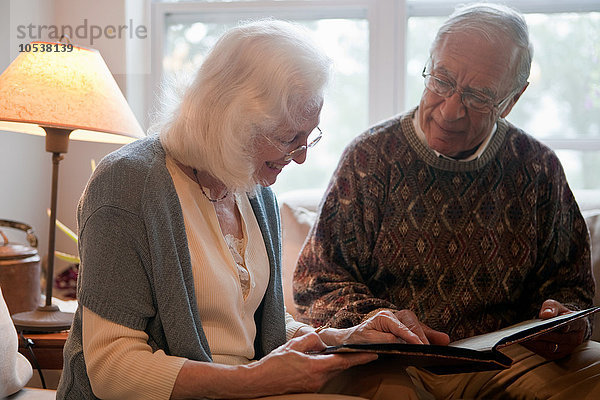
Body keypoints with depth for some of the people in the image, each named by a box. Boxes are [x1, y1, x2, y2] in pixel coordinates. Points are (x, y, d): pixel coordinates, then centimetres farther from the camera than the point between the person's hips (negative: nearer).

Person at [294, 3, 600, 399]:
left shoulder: (538, 168, 6)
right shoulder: (371, 157, 0)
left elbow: (568, 282, 16)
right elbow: (317, 282, 1)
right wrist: (378, 321, -19)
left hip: (508, 357, 3)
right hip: (392, 363, -3)